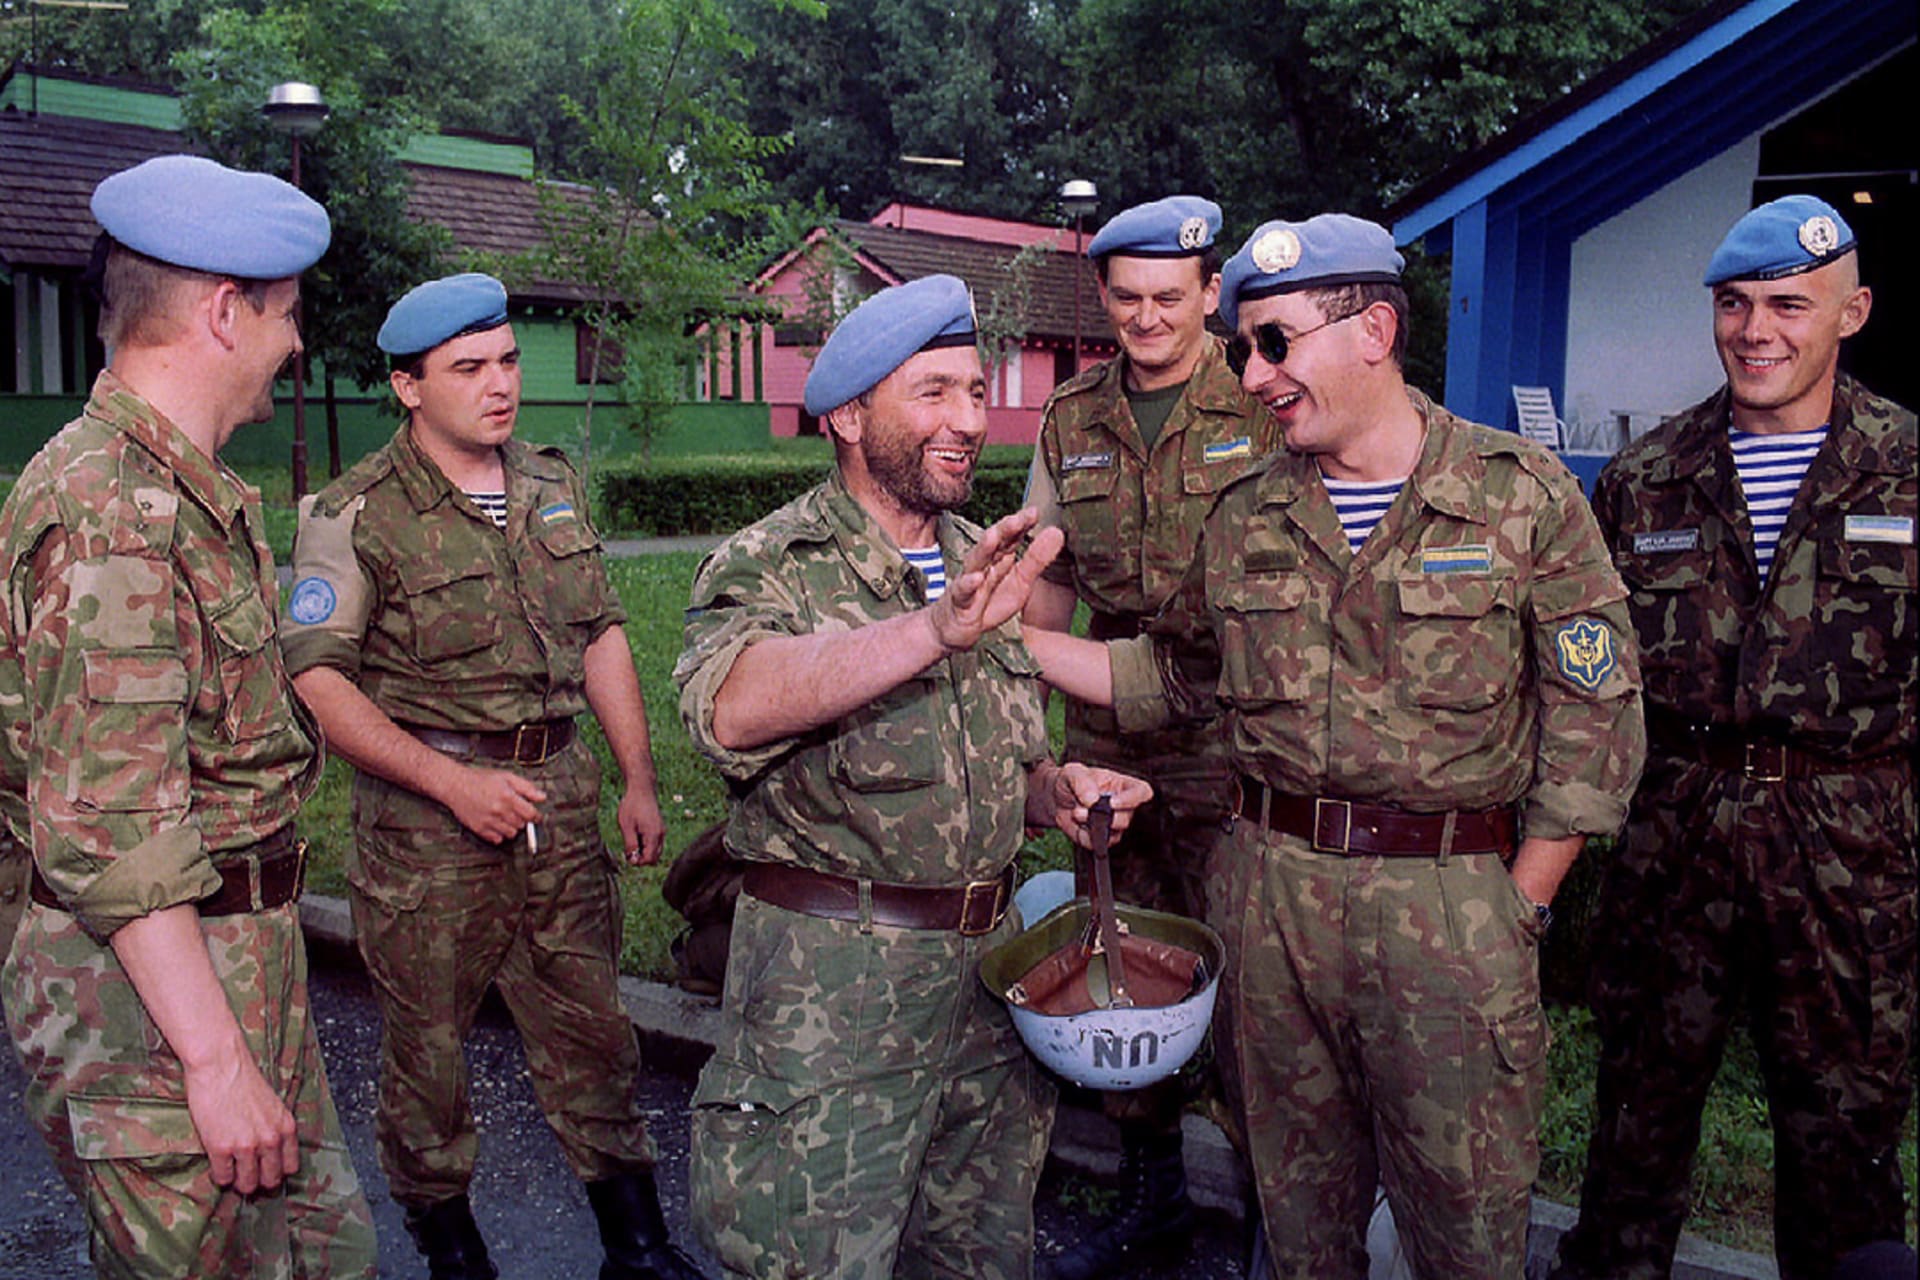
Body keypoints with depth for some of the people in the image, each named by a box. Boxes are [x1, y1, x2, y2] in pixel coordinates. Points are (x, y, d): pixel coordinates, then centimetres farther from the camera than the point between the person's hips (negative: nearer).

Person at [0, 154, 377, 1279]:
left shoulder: (187, 490, 13)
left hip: (239, 962, 10)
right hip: (152, 985, -10)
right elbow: (103, 828, -25)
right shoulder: (112, 508, -20)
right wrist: (214, 1056, -24)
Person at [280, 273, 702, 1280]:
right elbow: (315, 679, -13)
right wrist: (451, 781, -19)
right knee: (425, 1038, 9)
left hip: (561, 799, 5)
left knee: (590, 1026, 11)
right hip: (426, 817, -4)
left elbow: (602, 636, 14)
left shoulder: (552, 486, 9)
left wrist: (639, 782, 9)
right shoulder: (358, 515, -9)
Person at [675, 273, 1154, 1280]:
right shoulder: (771, 566, -12)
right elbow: (732, 708, -35)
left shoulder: (981, 566, 10)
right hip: (831, 984, -6)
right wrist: (935, 629, -47)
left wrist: (1054, 789, -2)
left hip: (986, 961, 7)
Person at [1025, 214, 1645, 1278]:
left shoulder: (1524, 494, -4)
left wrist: (1516, 909, -7)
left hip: (1452, 901, -3)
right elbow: (1180, 679, 15)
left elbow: (1594, 718, -3)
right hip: (1266, 882, 3)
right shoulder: (1241, 518, 7)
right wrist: (1011, 635, 7)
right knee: (1295, 1190, 18)